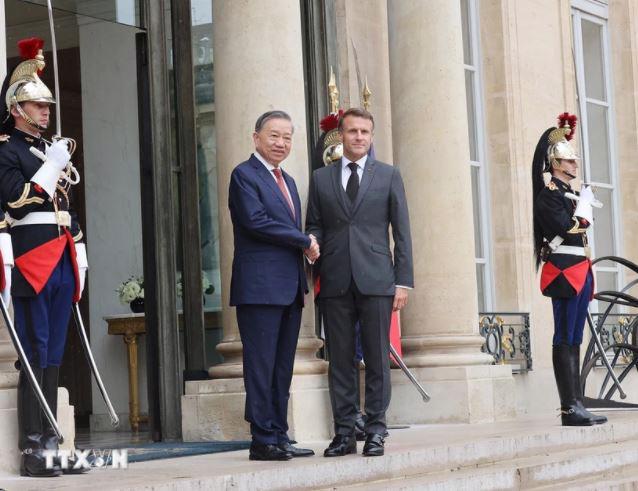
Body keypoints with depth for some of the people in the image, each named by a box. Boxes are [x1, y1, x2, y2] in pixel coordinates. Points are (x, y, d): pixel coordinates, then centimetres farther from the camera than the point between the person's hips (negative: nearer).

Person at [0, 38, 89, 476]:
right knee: (35, 358, -7)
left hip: (62, 263, 8)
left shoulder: (53, 149, 21)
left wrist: (79, 257, 18)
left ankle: (50, 444, 12)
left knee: (54, 357, 8)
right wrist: (52, 166, -13)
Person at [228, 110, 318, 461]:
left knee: (282, 367, 8)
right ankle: (262, 440, -3)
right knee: (261, 365, -6)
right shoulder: (244, 175, -4)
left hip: (290, 288, 8)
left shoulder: (288, 181, 22)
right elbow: (255, 220, -17)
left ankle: (279, 437, 12)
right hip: (260, 286, -8)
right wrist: (305, 242, -10)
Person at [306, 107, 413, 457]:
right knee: (340, 360, 3)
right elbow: (314, 226, 15)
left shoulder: (388, 176, 9)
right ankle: (344, 433, 7)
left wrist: (403, 281, -1)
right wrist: (313, 245, -9)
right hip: (335, 281, 2)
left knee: (377, 359, -1)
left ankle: (375, 431, 5)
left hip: (376, 280, -1)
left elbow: (402, 231, 5)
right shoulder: (321, 178, 13)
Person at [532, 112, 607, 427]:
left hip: (579, 273, 9)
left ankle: (577, 406, 9)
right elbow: (567, 229, -20)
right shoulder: (549, 195, -8)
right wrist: (584, 204, -10)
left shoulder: (569, 195, 20)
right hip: (564, 272, -9)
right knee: (565, 339, -9)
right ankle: (570, 409, -10)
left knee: (574, 340, 8)